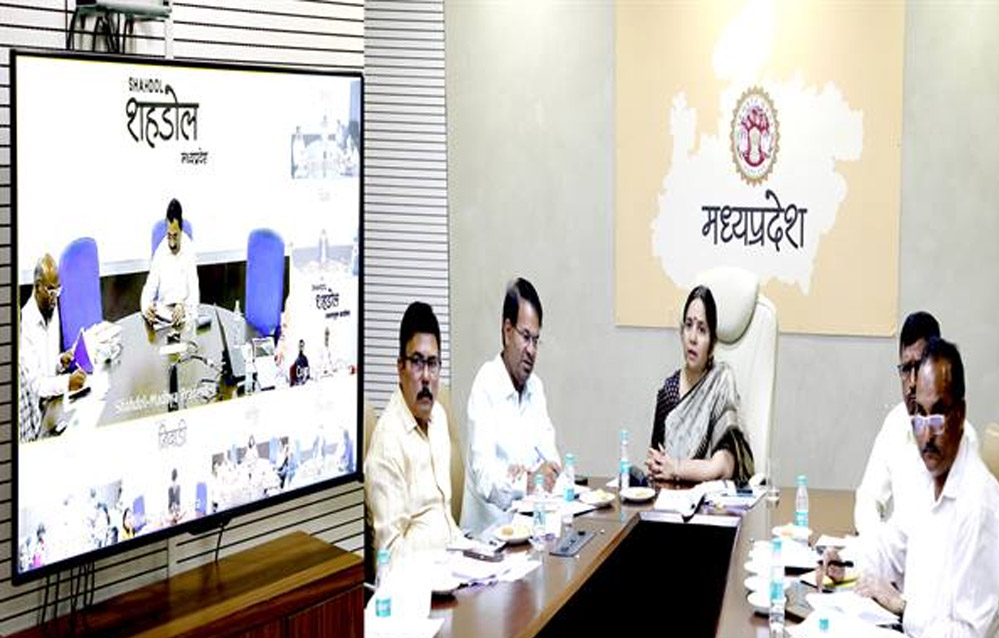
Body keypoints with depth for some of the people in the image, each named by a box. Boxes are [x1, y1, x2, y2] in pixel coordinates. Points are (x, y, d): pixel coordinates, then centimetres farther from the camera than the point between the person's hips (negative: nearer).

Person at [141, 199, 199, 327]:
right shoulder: (160, 253, 0)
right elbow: (149, 289, -3)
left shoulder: (189, 251, -3)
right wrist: (147, 307, -24)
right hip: (163, 313, 1)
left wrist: (183, 307, -26)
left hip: (185, 315, -1)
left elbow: (194, 293, -5)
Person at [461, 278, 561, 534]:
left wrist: (528, 474, -15)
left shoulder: (536, 387, 12)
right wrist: (527, 482, -36)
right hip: (490, 522, -6)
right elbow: (484, 478, -19)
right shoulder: (485, 386, -10)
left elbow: (551, 458, 5)